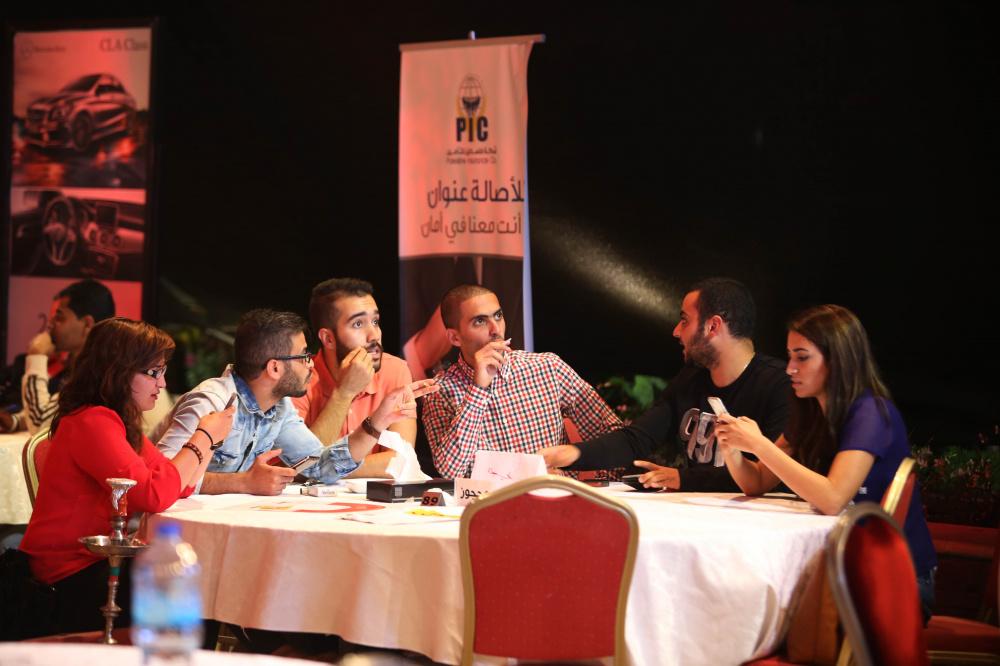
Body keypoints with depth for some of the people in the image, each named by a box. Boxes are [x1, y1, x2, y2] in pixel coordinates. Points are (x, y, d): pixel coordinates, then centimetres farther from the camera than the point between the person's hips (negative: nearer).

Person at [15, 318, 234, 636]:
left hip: (99, 563, 9)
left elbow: (179, 486, 11)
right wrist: (202, 437, -19)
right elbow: (153, 495, -28)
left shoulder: (123, 422, 13)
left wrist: (208, 436, 0)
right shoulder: (92, 422, -18)